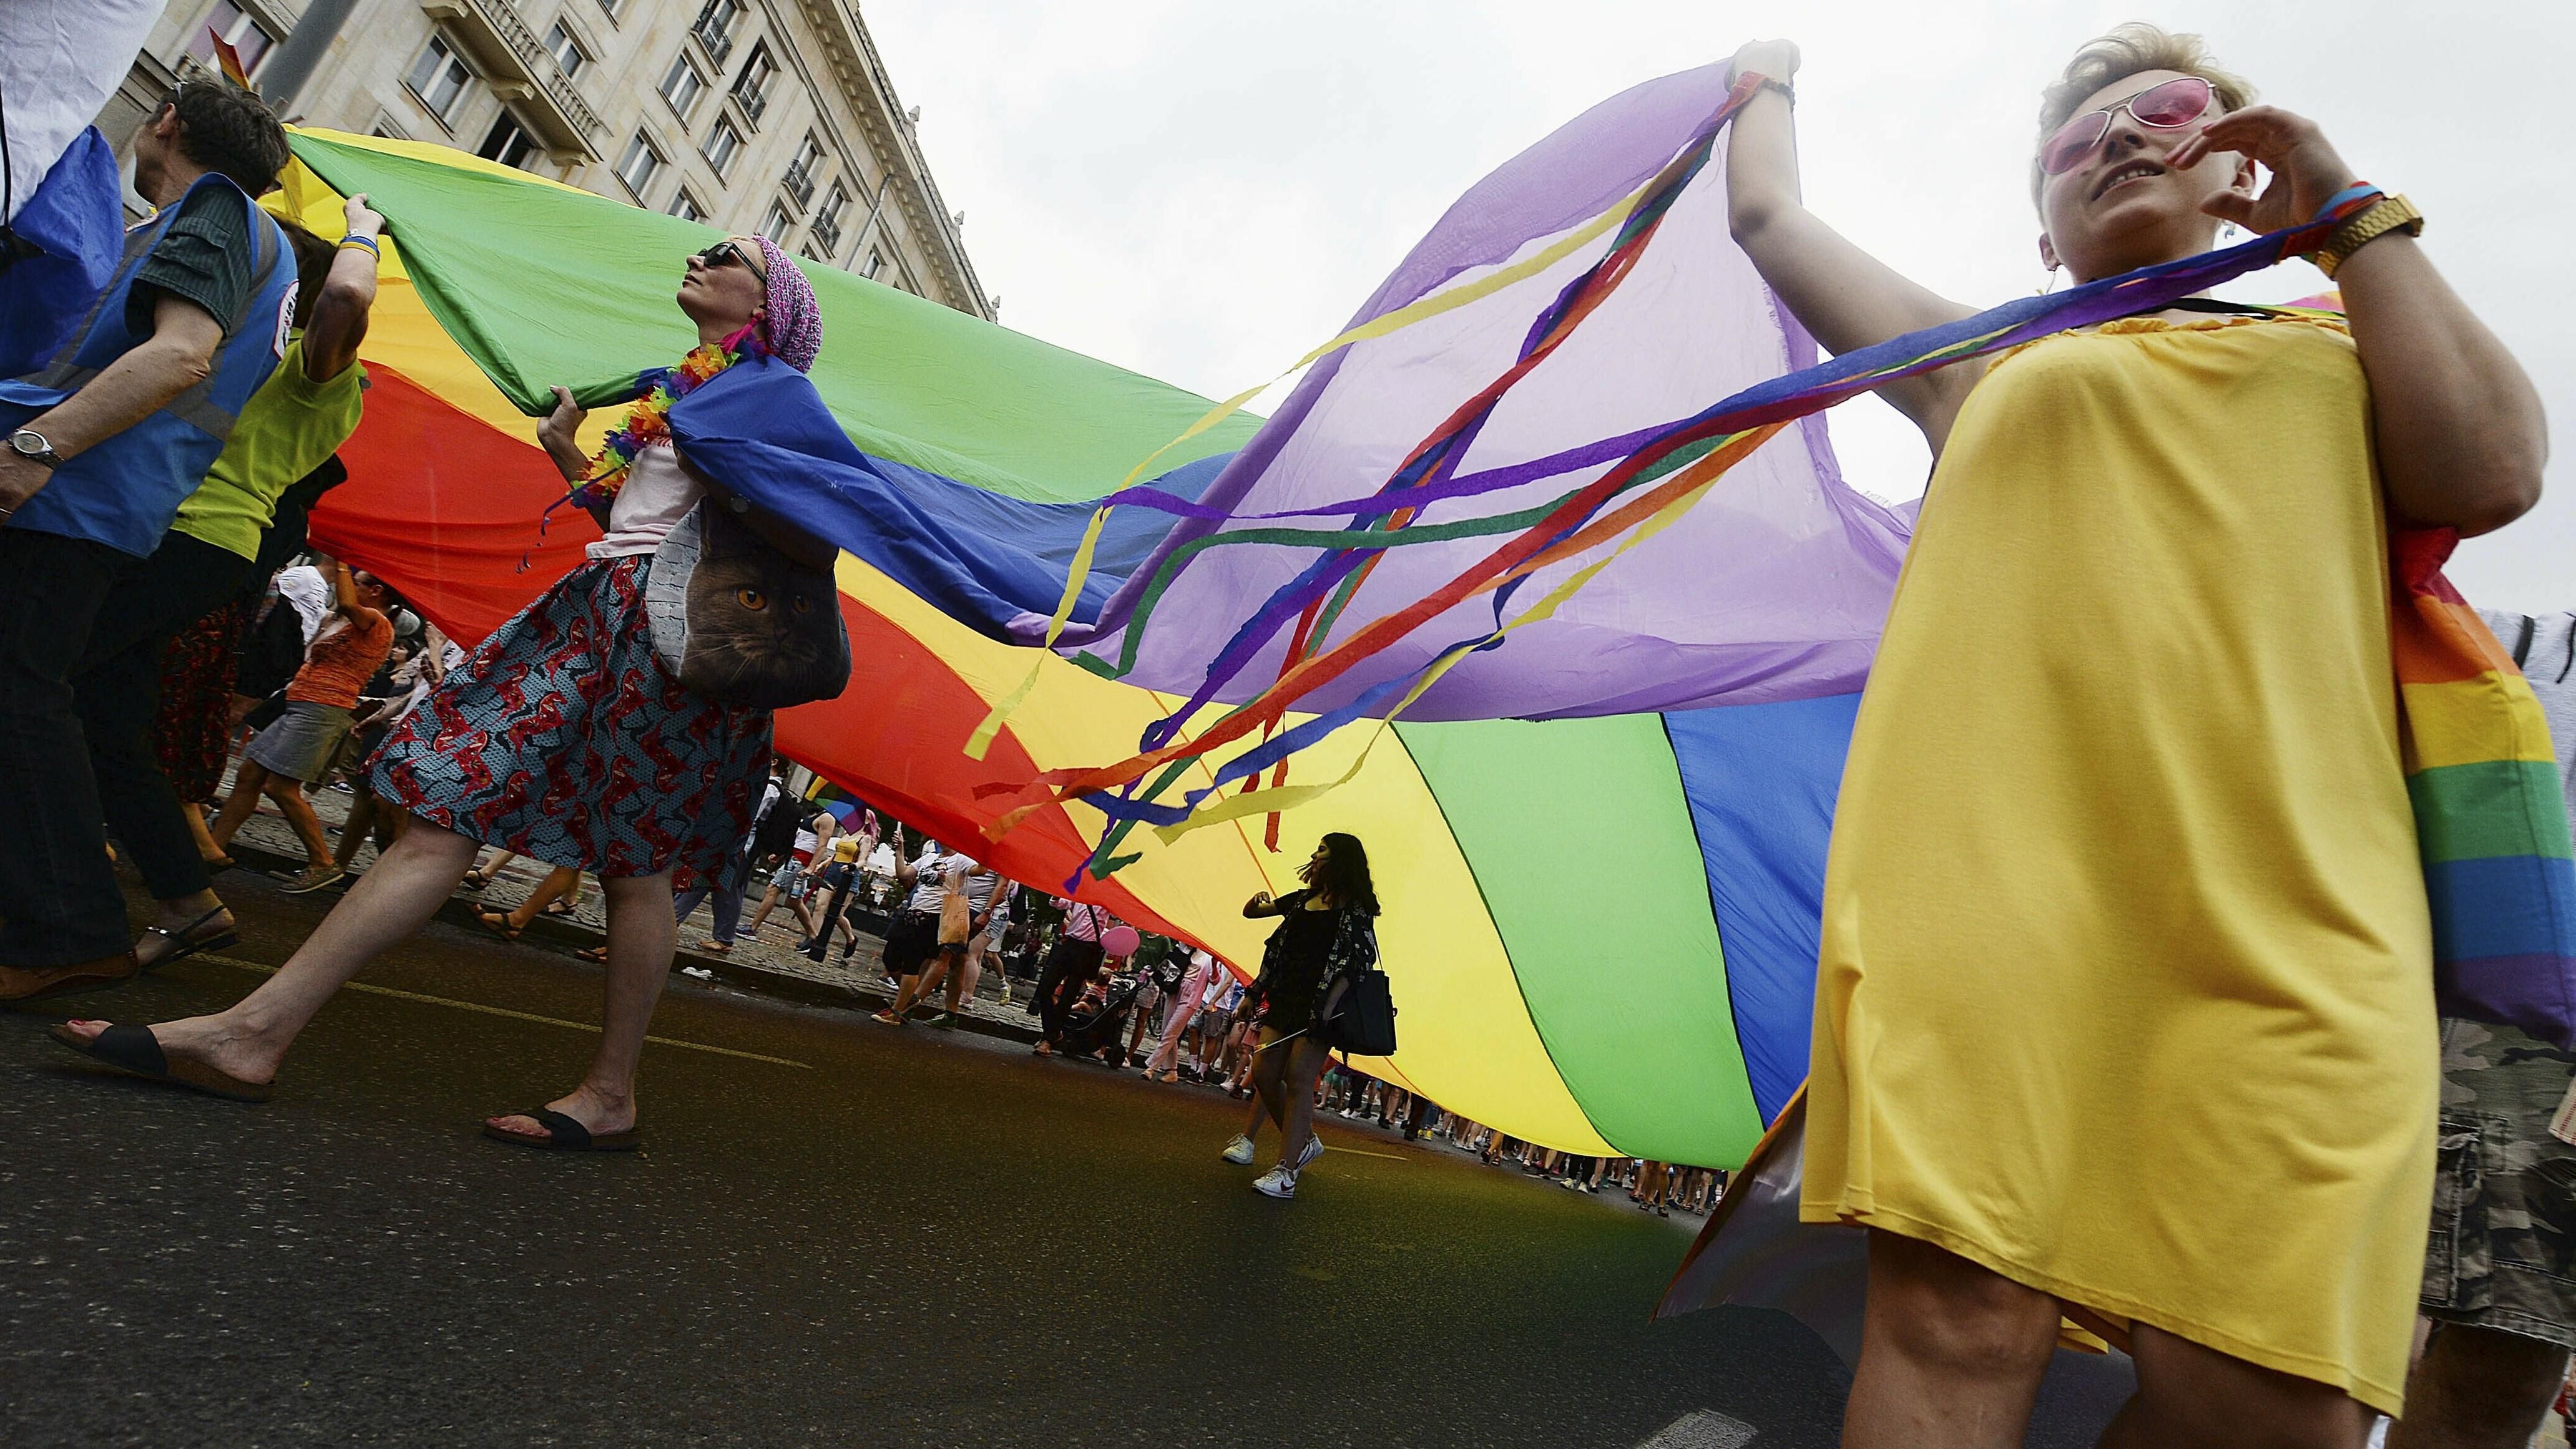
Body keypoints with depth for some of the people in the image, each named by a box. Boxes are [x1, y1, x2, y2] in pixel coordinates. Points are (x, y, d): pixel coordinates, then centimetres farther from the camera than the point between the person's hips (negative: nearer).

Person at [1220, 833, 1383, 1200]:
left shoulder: (1356, 909, -3)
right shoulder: (1302, 900, 18)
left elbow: (1355, 961, -11)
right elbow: (1250, 912, 26)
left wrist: (1330, 1004, -23)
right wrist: (1258, 902, 1)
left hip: (1321, 1005, -7)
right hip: (1286, 1000, 7)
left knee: (1298, 1079, -12)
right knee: (1264, 1072, 3)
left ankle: (1286, 1173, -10)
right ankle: (1304, 1142, 21)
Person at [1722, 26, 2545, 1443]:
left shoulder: (2339, 354, 29)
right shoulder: (1991, 367, 28)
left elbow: (2487, 475, 7)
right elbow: (1769, 217, 34)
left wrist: (2352, 216, 16)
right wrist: (1766, 79, 54)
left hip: (2287, 904, 2)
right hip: (1991, 859, -1)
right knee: (1953, 1322, -15)